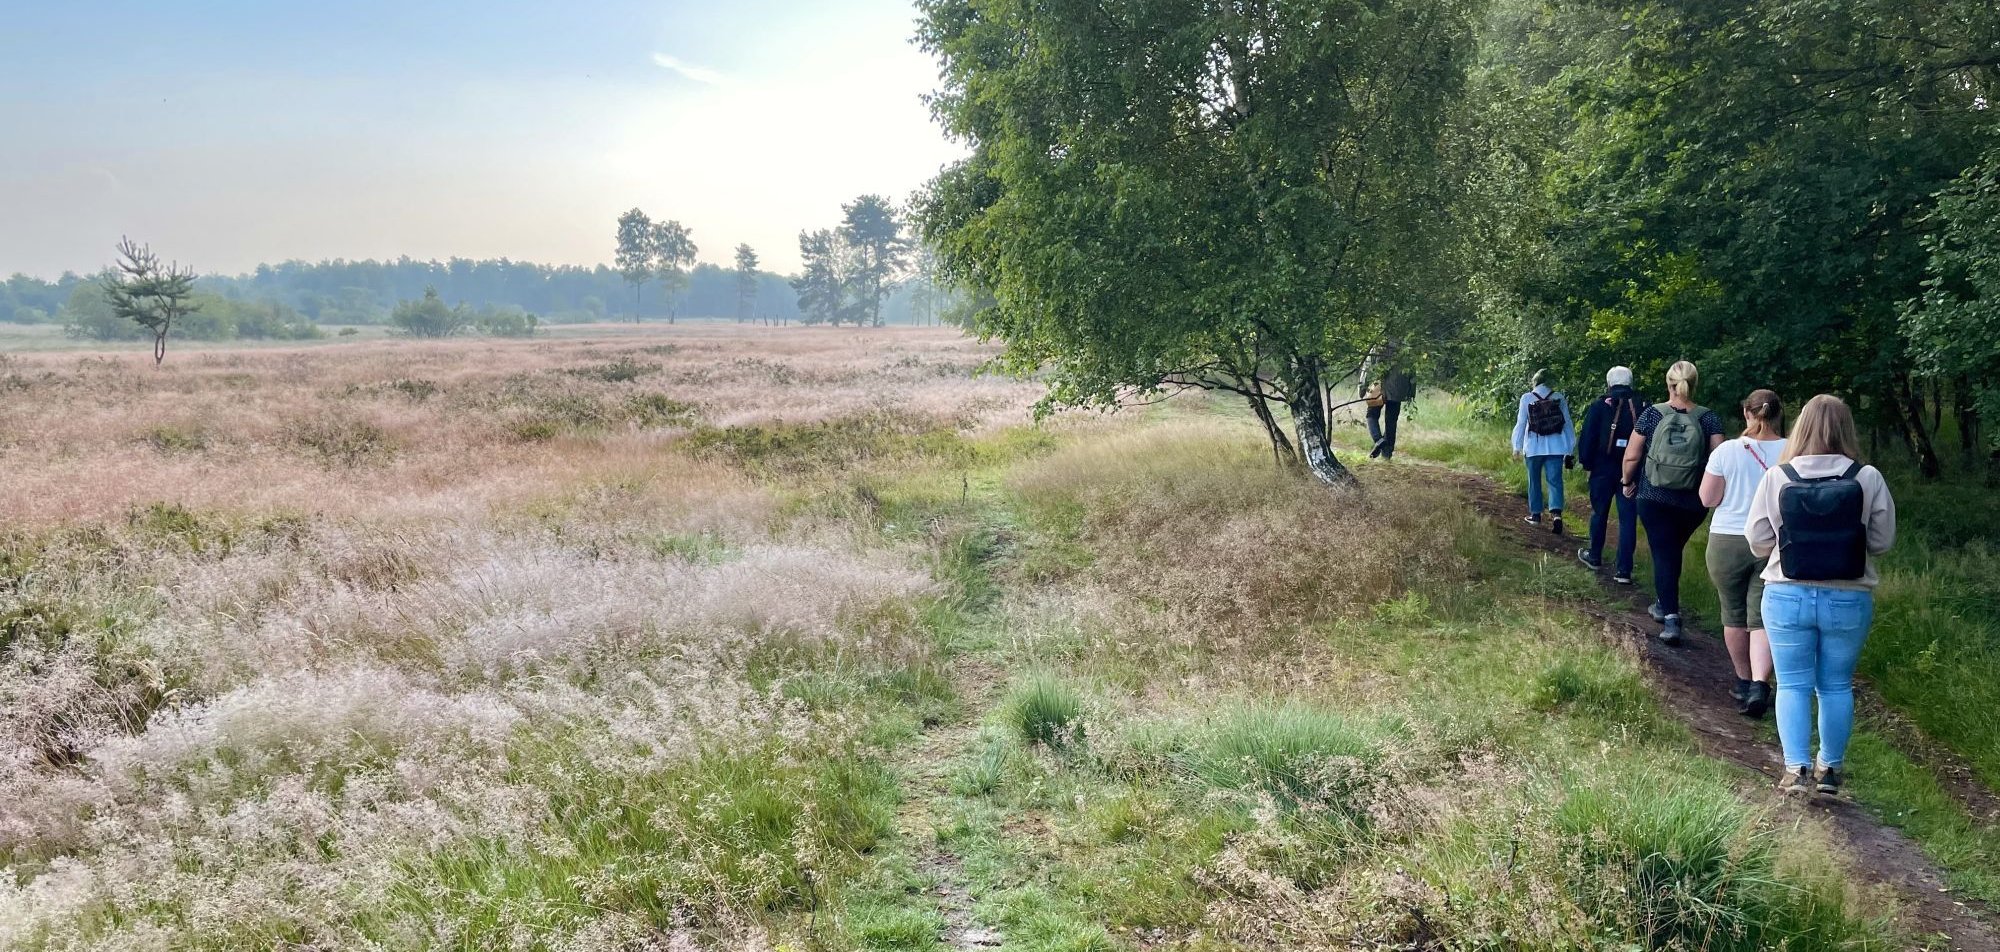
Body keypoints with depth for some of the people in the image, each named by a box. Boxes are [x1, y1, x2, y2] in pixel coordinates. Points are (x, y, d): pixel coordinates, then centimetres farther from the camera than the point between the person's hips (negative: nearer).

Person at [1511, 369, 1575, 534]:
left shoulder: (1527, 398, -4)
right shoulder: (1559, 398, 1)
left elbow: (1521, 423, -1)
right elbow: (1568, 424, 6)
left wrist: (1517, 447, 8)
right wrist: (1570, 448, 14)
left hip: (1534, 447, -1)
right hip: (1555, 447, 1)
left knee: (1534, 481, 13)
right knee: (1555, 481, -3)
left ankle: (1535, 514, 20)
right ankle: (1556, 513, -22)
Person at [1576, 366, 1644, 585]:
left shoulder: (1599, 406, -6)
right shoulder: (1642, 406, 1)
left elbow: (1587, 438, -7)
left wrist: (1585, 462, 3)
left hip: (1604, 469, -1)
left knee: (1599, 513, 17)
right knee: (1628, 519, 1)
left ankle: (1595, 557, 31)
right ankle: (1624, 571, -2)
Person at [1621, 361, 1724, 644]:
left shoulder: (1652, 414, -5)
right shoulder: (1708, 418, -4)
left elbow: (1631, 456, -5)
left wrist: (1628, 481, 12)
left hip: (1653, 498, -2)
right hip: (1693, 502, 2)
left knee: (1663, 553, 1)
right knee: (1674, 550, 22)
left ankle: (1671, 617, -11)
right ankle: (1666, 605, 36)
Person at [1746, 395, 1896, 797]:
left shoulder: (1776, 477, -9)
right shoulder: (1868, 478, -9)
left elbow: (1757, 541, -3)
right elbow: (1883, 540, -1)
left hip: (1787, 597, -1)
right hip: (1848, 599, 1)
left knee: (1793, 685, 8)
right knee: (1836, 686, 14)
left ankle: (1797, 770, 3)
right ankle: (1830, 768, 23)